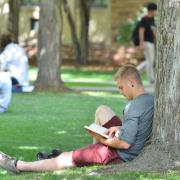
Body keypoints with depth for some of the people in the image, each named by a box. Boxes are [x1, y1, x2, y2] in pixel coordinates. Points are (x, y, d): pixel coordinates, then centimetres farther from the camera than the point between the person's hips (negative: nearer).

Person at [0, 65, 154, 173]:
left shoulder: (135, 107, -26)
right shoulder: (151, 99, 2)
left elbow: (125, 143, -27)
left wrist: (102, 139, -12)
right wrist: (121, 128, 1)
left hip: (122, 154, -9)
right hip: (137, 147, 9)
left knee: (64, 159, -1)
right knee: (102, 110, 23)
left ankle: (17, 165, 6)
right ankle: (94, 151, 24)